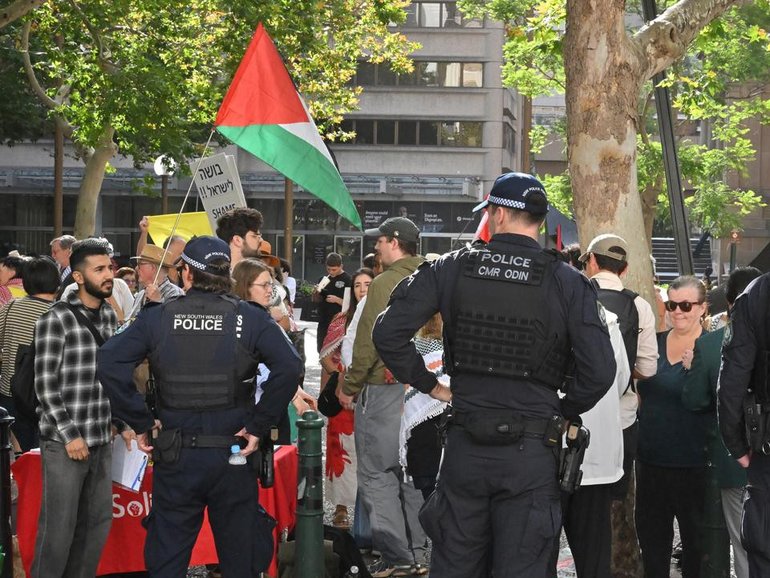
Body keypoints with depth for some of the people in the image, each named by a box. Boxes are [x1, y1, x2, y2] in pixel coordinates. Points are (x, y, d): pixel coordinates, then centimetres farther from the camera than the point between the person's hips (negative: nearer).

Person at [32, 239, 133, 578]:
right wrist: (69, 435, -15)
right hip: (64, 441, -6)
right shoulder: (56, 320, -11)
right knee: (59, 526, -2)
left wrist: (124, 422, 12)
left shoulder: (109, 316, 10)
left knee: (98, 522, 11)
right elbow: (45, 385, -12)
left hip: (102, 439, 7)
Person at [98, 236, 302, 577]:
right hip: (233, 456, 0)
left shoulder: (156, 318, -2)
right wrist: (259, 426, -10)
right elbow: (288, 367, -18)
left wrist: (140, 422, -7)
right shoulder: (250, 319, -3)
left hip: (175, 458, 0)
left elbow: (109, 364, -13)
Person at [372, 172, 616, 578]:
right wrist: (564, 411, 5)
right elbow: (600, 370, -12)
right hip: (531, 452, -1)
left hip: (465, 445, 1)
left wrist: (427, 384, 7)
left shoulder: (451, 269, -1)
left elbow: (387, 332, -5)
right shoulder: (566, 282, -5)